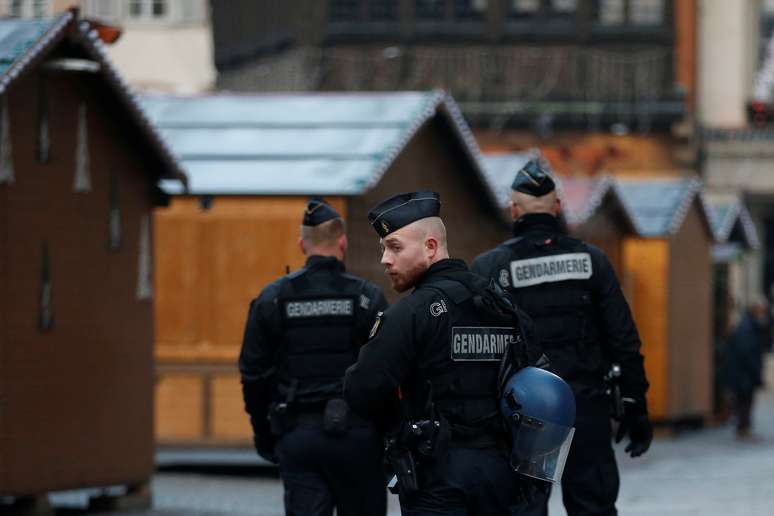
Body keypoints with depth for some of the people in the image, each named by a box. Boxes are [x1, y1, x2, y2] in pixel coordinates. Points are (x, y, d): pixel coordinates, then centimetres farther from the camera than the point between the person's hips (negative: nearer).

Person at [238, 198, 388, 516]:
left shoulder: (273, 299, 3)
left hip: (297, 434, 1)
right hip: (354, 432, -1)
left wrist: (263, 433, 15)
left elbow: (254, 374, 5)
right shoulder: (366, 298, -3)